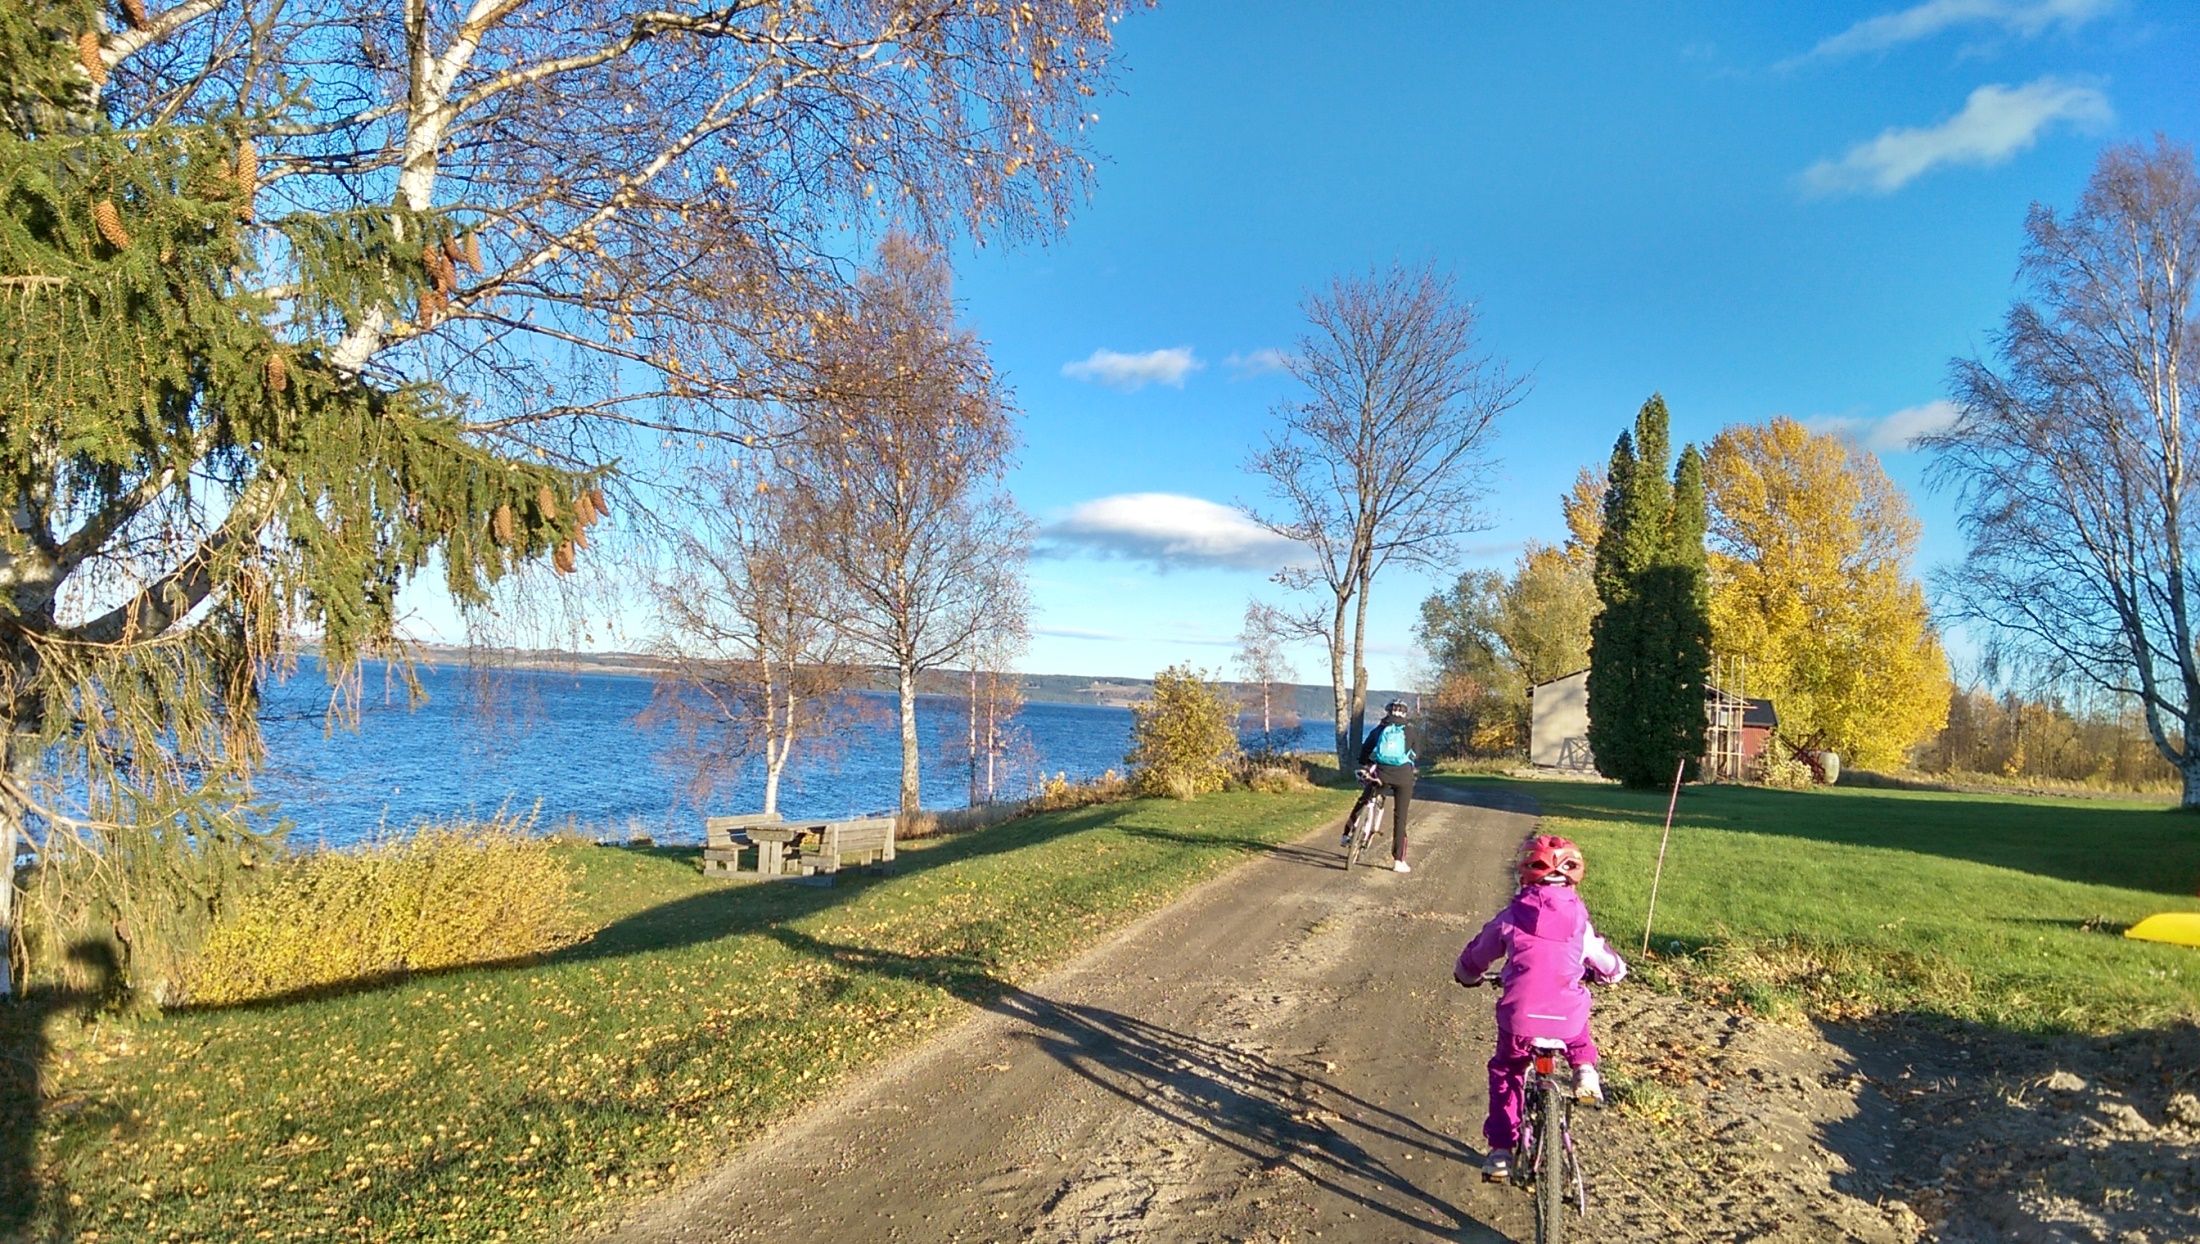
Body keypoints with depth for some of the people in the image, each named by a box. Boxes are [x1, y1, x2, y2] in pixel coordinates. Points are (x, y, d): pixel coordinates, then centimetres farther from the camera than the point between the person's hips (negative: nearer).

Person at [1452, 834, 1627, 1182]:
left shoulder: (1512, 916, 4)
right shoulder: (1578, 920, 5)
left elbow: (1475, 958, 17)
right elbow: (1610, 967, 20)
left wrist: (1465, 975, 40)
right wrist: (1611, 972, 45)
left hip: (1519, 1020, -1)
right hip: (1567, 1020, 1)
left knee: (1504, 1072, 24)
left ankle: (1500, 1151, 19)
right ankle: (1585, 1069, 18)